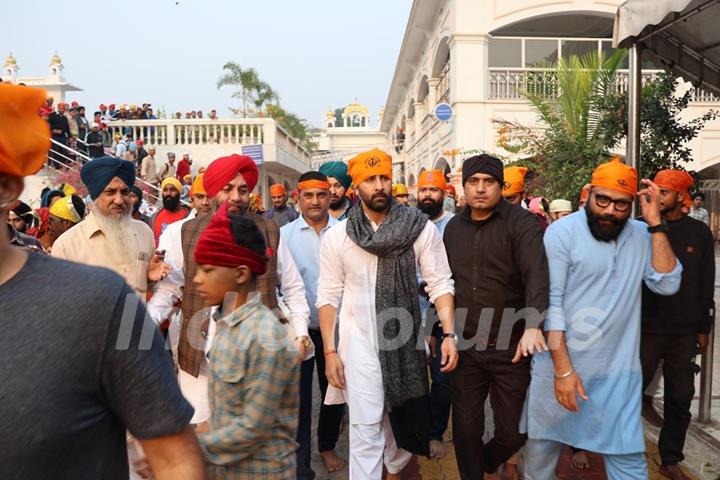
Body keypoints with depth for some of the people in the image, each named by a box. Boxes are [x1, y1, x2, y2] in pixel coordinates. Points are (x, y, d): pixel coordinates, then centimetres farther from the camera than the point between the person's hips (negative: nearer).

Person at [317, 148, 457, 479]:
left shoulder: (421, 228, -8)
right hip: (360, 343, -1)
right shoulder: (336, 236, -7)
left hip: (405, 339, 2)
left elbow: (440, 284, -5)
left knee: (403, 415, 20)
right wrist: (329, 351, -5)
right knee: (365, 429, 1)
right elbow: (328, 297, -3)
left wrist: (449, 334, -13)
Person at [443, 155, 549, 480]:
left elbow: (537, 275, -23)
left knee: (513, 431, 10)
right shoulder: (454, 227, 8)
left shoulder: (521, 223, -9)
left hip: (510, 347, -3)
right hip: (465, 346, 3)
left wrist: (532, 325, -38)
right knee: (466, 429, 11)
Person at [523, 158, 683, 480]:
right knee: (543, 444, 13)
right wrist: (563, 368, -18)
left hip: (619, 370, 3)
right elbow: (550, 302, -14)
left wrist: (655, 224, -10)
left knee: (628, 454, 8)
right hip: (562, 361, -3)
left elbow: (667, 285, -7)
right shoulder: (562, 232, -10)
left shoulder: (642, 236, 5)